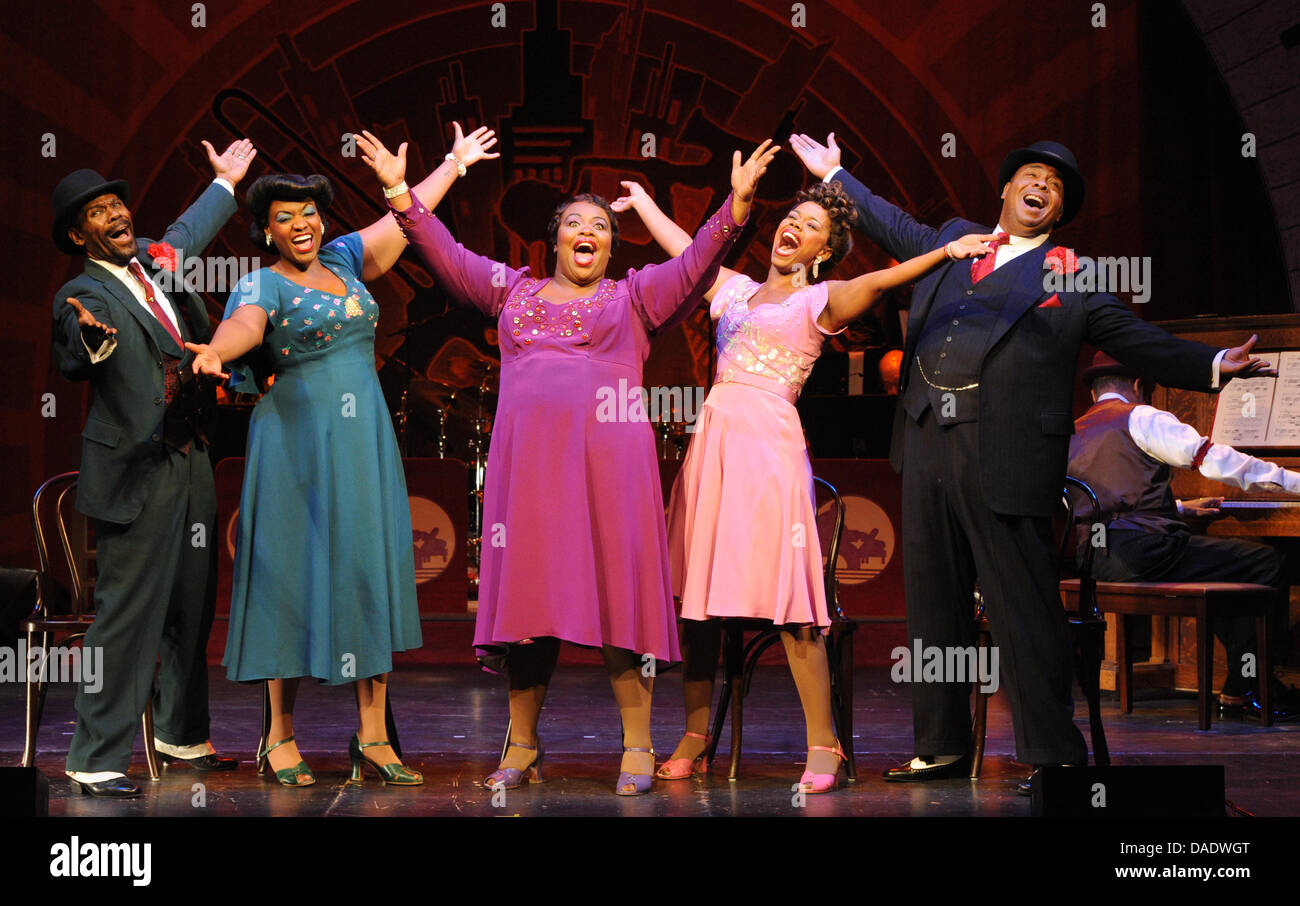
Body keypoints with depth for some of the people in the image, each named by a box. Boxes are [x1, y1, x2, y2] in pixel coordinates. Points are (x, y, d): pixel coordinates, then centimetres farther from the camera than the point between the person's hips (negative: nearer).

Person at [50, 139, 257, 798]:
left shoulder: (155, 258, 11)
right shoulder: (84, 294, -11)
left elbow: (188, 234, 33)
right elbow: (71, 365, -27)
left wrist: (225, 183, 48)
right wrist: (90, 340, -49)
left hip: (192, 464, 8)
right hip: (137, 472, -8)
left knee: (192, 606, 15)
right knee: (128, 613, -9)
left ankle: (181, 735, 29)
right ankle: (95, 760, -4)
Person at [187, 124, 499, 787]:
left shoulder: (343, 260, 13)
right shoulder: (262, 285, -4)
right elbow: (244, 325, -25)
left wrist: (454, 164, 30)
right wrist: (216, 350, -48)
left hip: (365, 441, 5)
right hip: (298, 440, -5)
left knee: (372, 572, 1)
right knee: (296, 573, -3)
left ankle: (371, 739, 4)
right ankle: (281, 737, 7)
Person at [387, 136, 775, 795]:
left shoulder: (634, 296, 12)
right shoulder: (514, 291, 19)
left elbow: (695, 265, 0)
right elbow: (446, 257, 18)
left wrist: (736, 204, -13)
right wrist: (402, 194, 12)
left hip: (609, 461, -2)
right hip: (527, 462, 3)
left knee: (619, 595, -6)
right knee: (526, 597, 3)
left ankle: (637, 749, 1)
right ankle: (522, 748, 12)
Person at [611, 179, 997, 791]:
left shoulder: (820, 302, 6)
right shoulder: (735, 290, 20)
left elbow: (881, 280, -10)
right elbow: (681, 247, 33)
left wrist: (945, 252, -25)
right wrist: (642, 201, 46)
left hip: (770, 443, -5)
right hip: (713, 439, 5)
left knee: (788, 601, -10)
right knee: (694, 595, 3)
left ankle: (822, 745, -4)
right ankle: (695, 737, 12)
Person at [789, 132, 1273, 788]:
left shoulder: (1071, 279, 6)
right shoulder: (953, 239, 19)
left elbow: (1139, 342, 4)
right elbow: (893, 227, 36)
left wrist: (1214, 365, -9)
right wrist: (834, 174, 44)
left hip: (1004, 457, -5)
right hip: (928, 446, 5)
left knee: (1024, 608, -7)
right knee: (933, 603, 11)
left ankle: (1055, 757, 1)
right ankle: (939, 747, 21)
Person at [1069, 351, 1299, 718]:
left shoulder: (1073, 433, 23)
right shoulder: (1139, 417, -1)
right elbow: (1210, 457, -8)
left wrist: (1179, 508, 40)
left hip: (1098, 560, 9)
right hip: (1141, 551, -9)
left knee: (1223, 564, 28)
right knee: (1267, 563, -2)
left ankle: (1253, 677, 21)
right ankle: (1240, 692, -1)